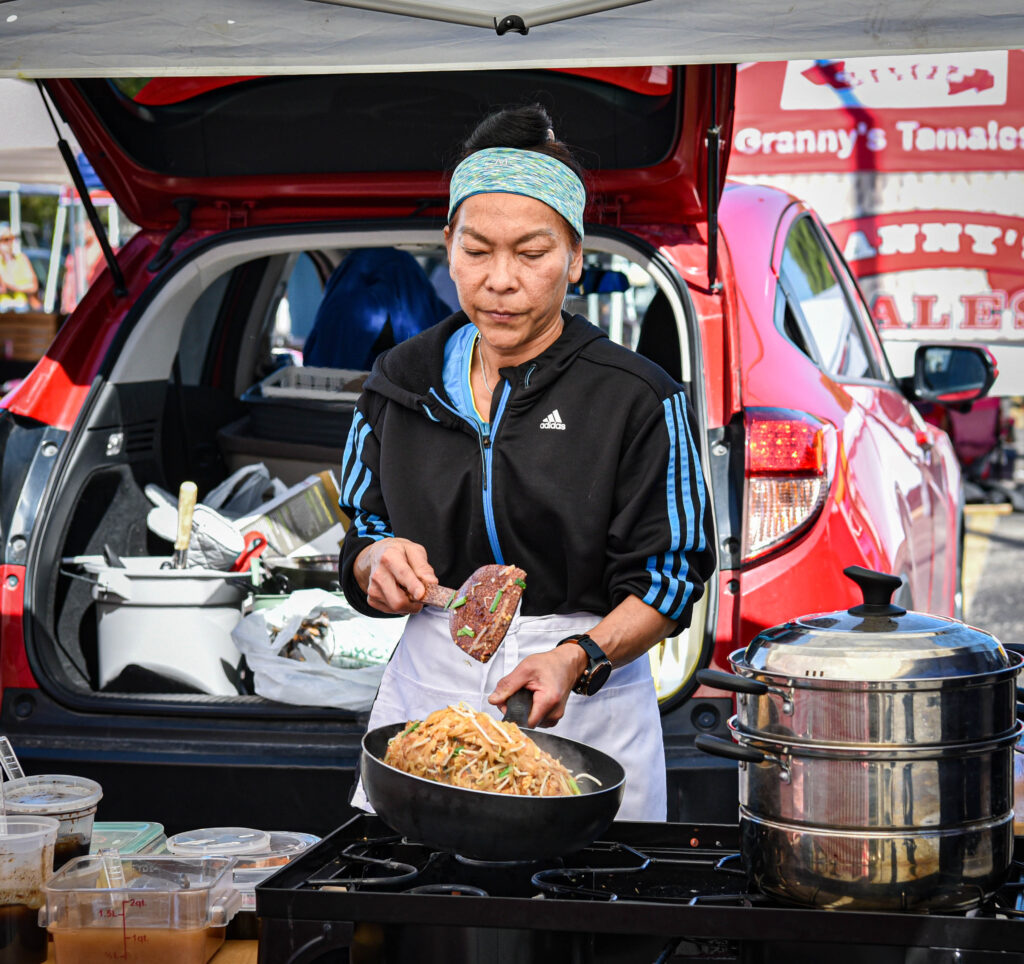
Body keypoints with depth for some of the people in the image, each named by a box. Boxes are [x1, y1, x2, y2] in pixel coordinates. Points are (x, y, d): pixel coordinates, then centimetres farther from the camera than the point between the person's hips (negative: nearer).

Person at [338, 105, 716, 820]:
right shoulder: (404, 381, 6)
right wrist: (379, 564, -12)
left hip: (588, 710, -3)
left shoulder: (638, 398, -6)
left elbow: (669, 578, -7)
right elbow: (361, 542, 11)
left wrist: (578, 658, -22)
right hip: (427, 693, 3)